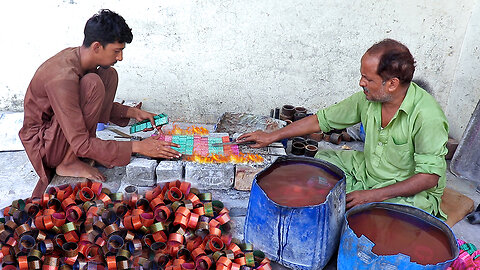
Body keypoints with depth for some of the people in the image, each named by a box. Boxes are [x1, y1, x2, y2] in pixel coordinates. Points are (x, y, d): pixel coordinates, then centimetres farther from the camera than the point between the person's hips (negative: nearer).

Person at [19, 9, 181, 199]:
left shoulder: (78, 56, -6)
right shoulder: (63, 78, -33)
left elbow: (98, 103, 10)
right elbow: (80, 144, -32)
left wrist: (132, 112, -3)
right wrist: (137, 147, -30)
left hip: (64, 130, 9)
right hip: (43, 143, -9)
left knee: (109, 75, -3)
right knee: (93, 84, -29)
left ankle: (85, 155, -3)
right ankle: (69, 163, -15)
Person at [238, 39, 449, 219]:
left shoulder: (427, 115, -26)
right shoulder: (368, 98, -8)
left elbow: (429, 177, -22)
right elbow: (323, 119, 0)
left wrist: (373, 196, -27)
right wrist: (272, 136, 3)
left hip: (413, 193, -6)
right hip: (367, 170, 7)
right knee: (320, 159, -2)